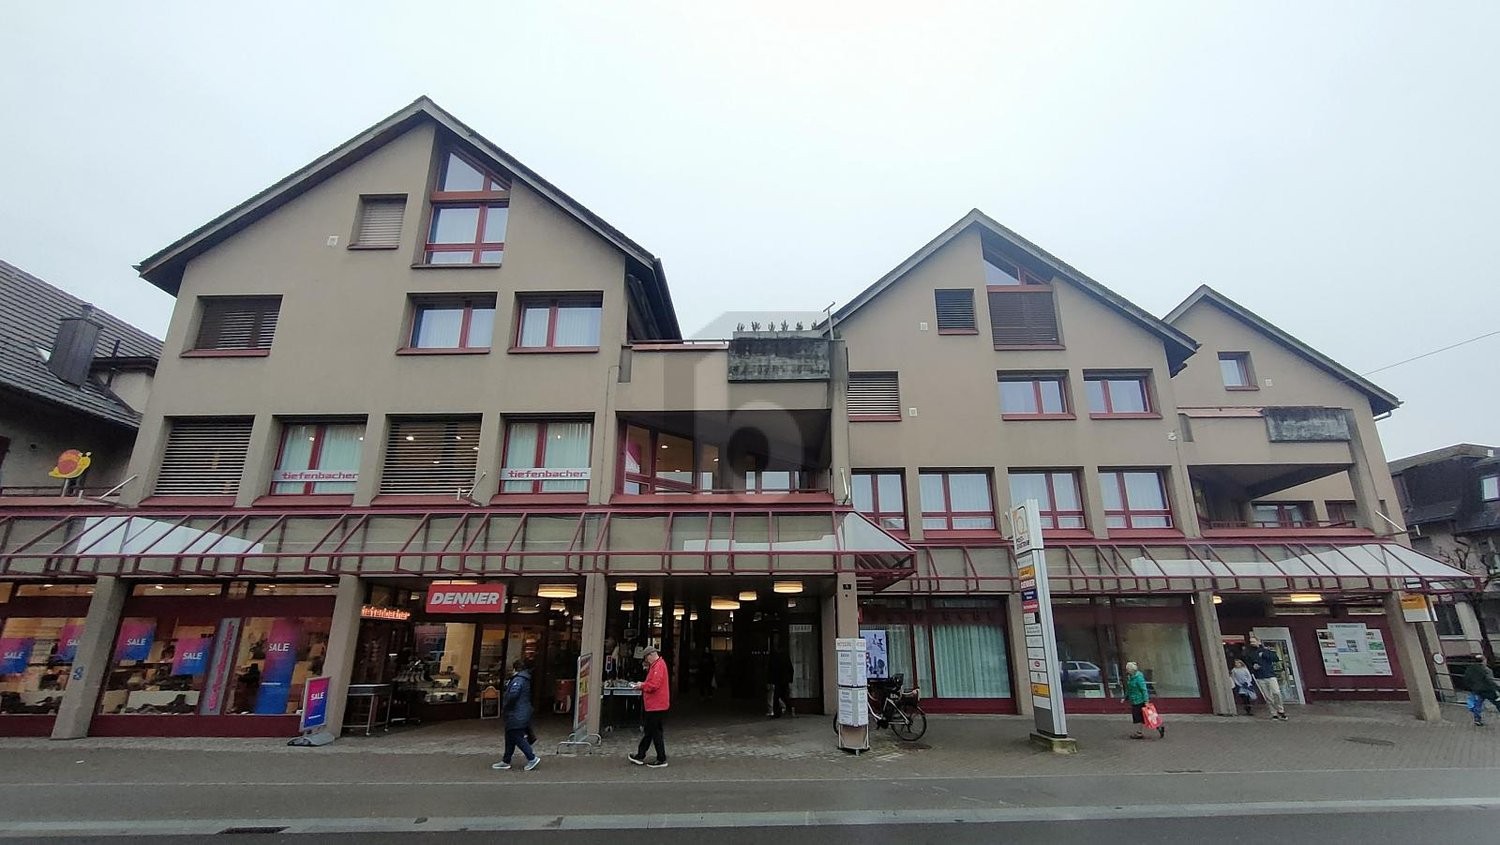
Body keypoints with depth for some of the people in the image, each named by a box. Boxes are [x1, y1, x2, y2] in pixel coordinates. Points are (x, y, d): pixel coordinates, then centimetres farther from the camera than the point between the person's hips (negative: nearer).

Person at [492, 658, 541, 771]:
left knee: (518, 738, -5)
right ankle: (506, 761, 25)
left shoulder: (518, 679, -20)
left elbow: (513, 694, -29)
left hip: (516, 715, -10)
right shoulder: (526, 679, 11)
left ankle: (532, 758, -2)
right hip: (523, 713, 10)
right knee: (510, 737, 17)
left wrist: (504, 707, -14)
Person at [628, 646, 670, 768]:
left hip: (656, 706, -10)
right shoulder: (656, 665, 14)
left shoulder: (658, 666, -19)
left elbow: (654, 685, -26)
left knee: (655, 732, -2)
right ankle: (640, 756, 24)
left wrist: (642, 685, -11)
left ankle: (661, 760, 5)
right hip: (653, 705, 10)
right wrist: (642, 684, 7)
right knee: (649, 731, 16)